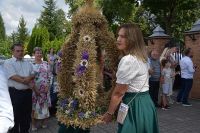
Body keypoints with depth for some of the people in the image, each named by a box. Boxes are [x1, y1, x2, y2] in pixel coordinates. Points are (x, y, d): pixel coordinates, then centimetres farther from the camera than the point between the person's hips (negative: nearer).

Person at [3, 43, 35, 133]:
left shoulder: (28, 63, 14)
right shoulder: (8, 62, -4)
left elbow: (33, 75, 7)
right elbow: (13, 77, -15)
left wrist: (28, 78, -14)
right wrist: (26, 80, -12)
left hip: (27, 92, 5)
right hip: (15, 92, -5)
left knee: (27, 114, 14)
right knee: (15, 115, 4)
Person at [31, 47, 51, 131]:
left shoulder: (46, 64, 6)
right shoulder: (31, 64, -3)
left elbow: (49, 76, 7)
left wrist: (47, 86, -3)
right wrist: (35, 88, -11)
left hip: (45, 88, 3)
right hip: (34, 88, -3)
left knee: (44, 105, 9)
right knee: (34, 106, 3)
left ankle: (44, 122, 23)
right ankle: (33, 123, 15)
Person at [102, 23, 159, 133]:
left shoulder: (128, 60, -21)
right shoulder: (141, 57, 9)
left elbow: (118, 92, -17)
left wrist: (109, 113, -8)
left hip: (134, 105, -10)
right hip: (145, 103, 10)